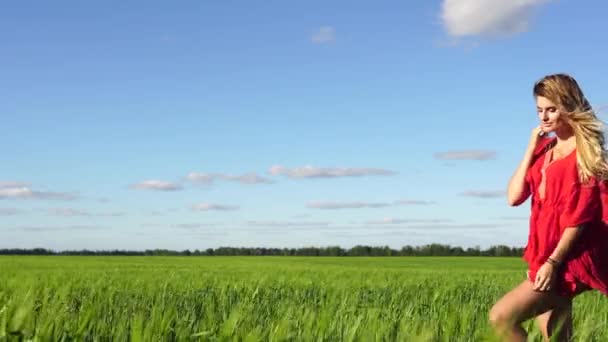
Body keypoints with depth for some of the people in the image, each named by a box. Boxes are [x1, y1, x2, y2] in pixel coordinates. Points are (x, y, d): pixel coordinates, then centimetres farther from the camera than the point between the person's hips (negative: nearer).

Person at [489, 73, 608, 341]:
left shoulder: (585, 151, -8)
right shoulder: (544, 148, 13)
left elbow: (580, 213, -15)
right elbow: (514, 197, 4)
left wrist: (553, 261, -20)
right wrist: (531, 148, -1)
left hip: (568, 259, -7)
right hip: (545, 255, 7)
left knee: (501, 317, -20)